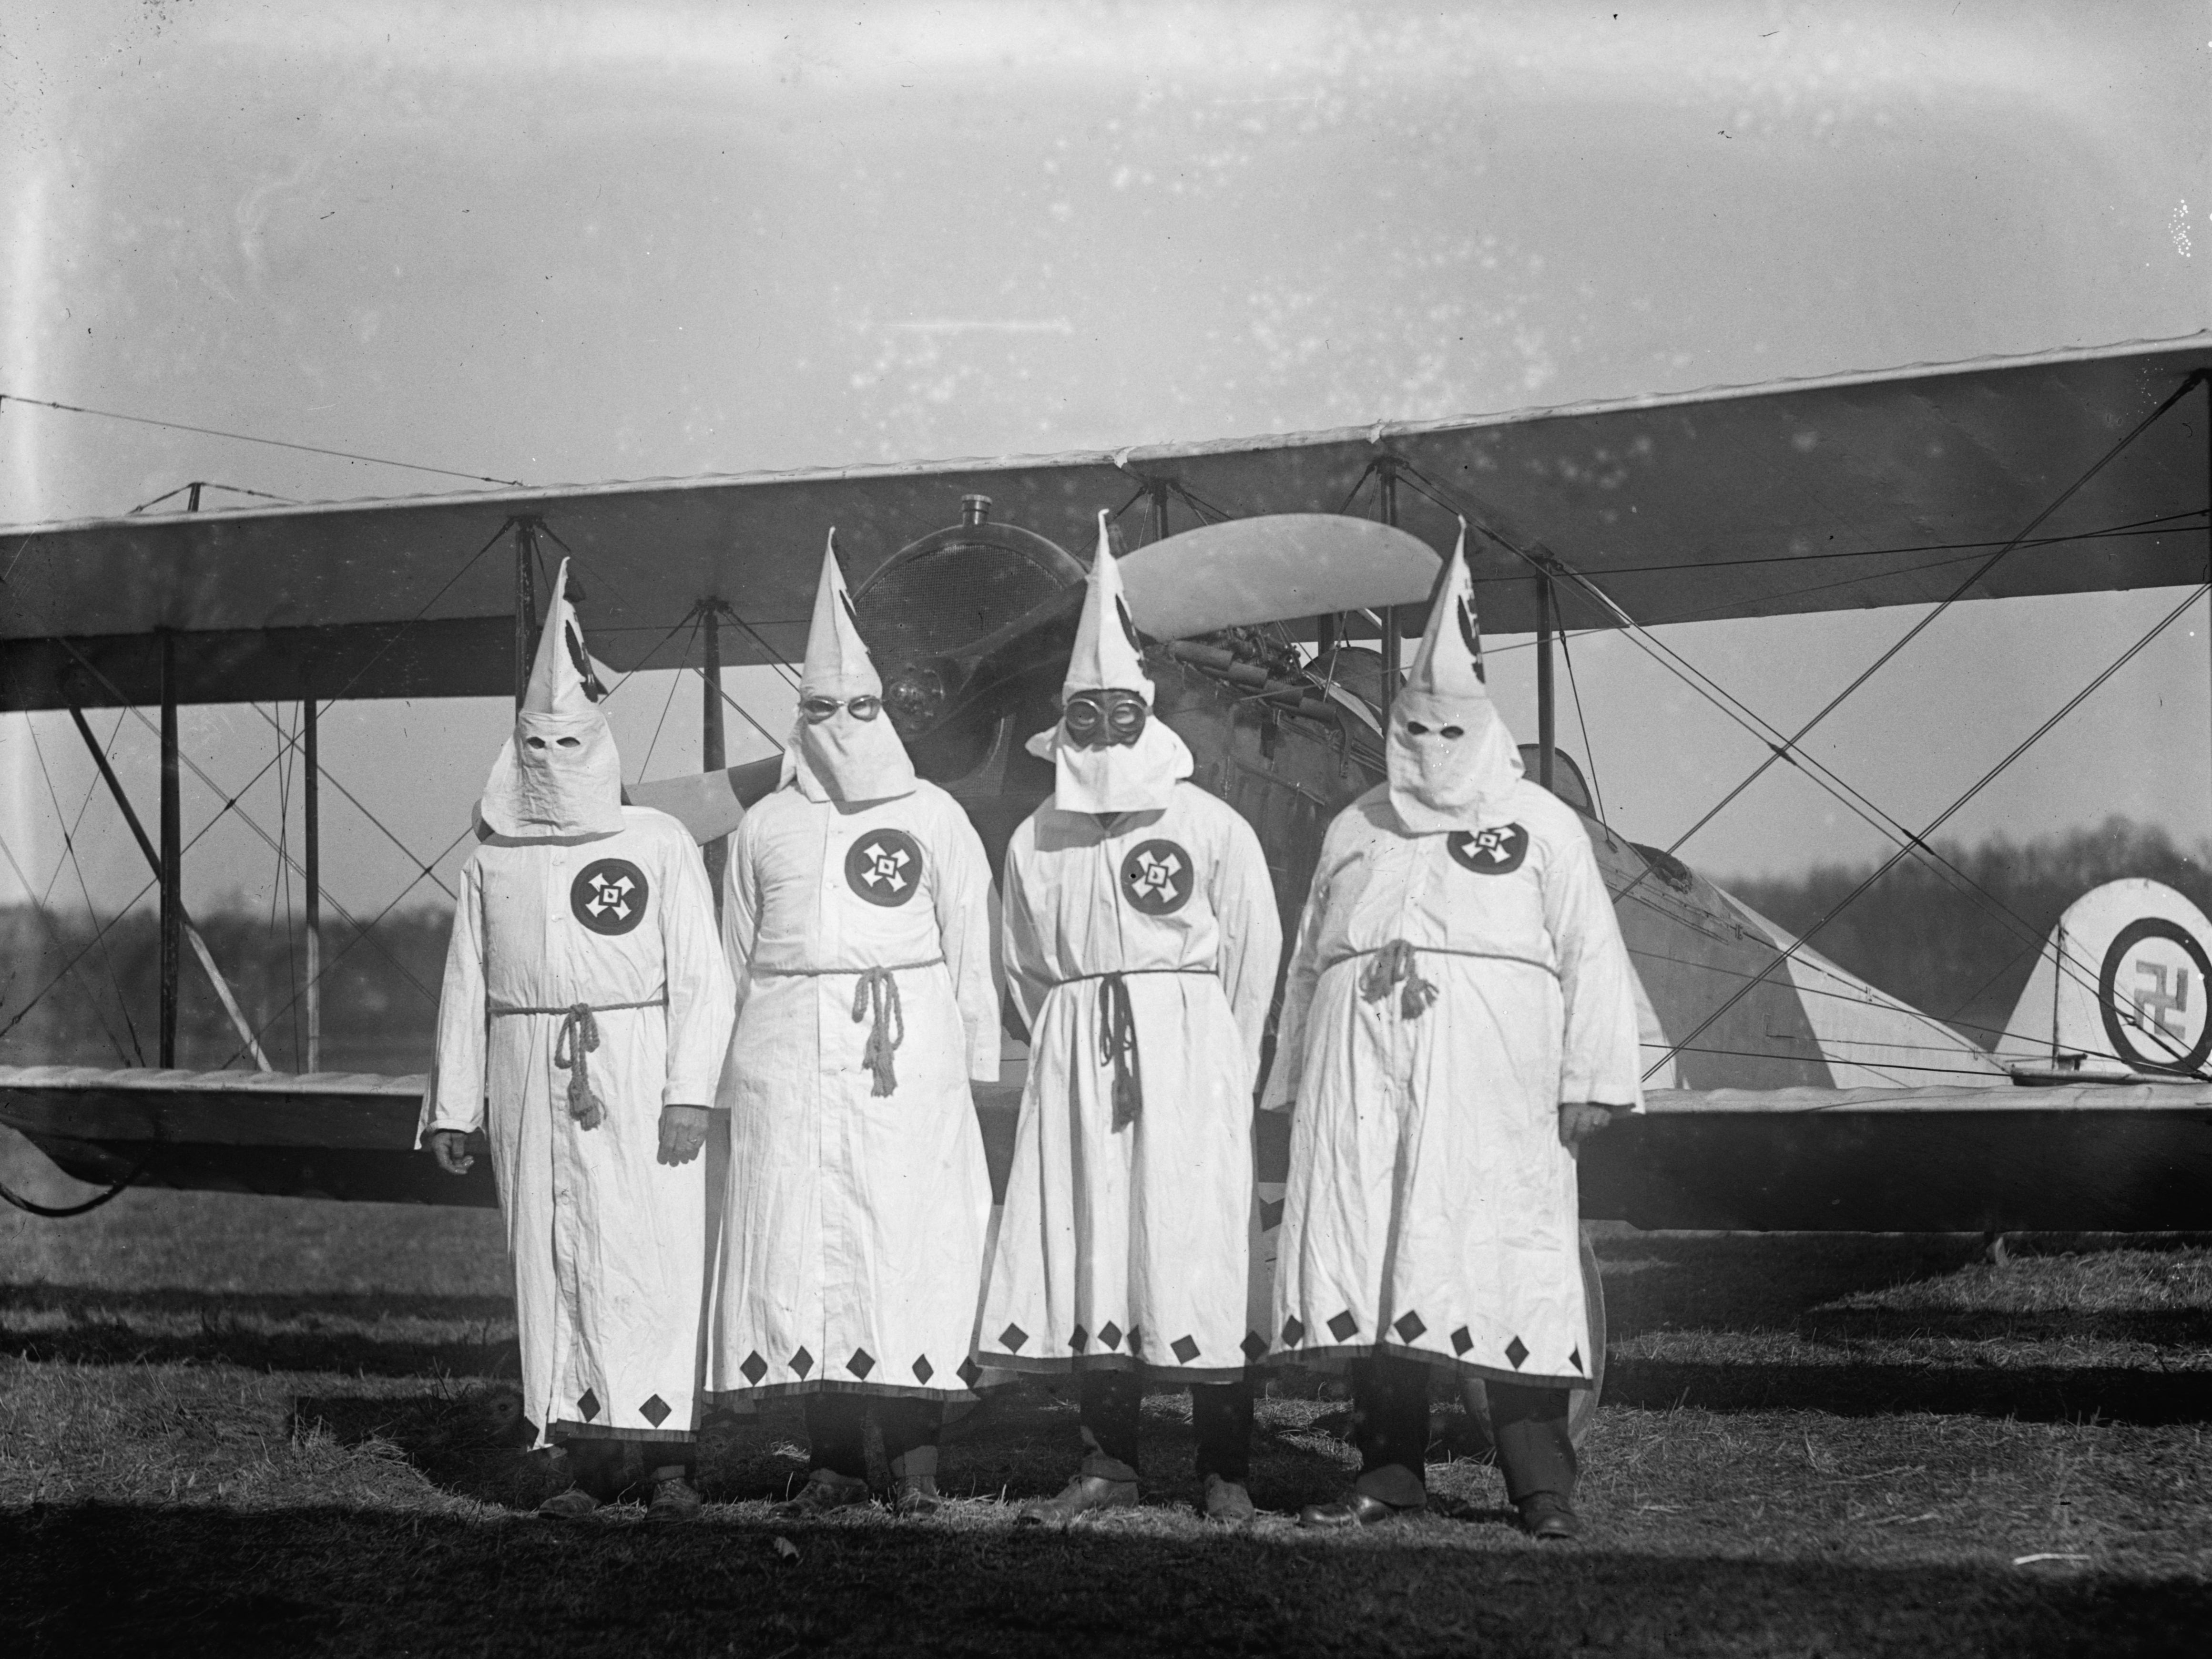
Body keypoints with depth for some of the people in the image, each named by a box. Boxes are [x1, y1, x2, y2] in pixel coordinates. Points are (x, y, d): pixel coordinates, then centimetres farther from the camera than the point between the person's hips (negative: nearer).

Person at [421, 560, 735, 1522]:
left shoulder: (660, 845, 2)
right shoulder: (492, 859, 12)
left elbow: (699, 976, -1)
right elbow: (465, 985, 15)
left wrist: (690, 1091, -10)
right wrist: (453, 1107, 11)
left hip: (636, 1082, -3)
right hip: (532, 1084, 3)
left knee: (649, 1261, -7)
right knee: (550, 1265, 3)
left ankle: (668, 1460, -2)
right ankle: (588, 1465, 9)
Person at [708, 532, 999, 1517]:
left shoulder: (933, 818, 8)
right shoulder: (764, 828, 14)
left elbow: (970, 952, 7)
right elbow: (734, 961, 16)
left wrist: (979, 1066, 2)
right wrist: (719, 1077, 12)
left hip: (908, 1059, -2)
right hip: (790, 1061, 2)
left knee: (911, 1246, -5)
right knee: (802, 1249, 0)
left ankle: (914, 1456, 1)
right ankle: (833, 1459, 7)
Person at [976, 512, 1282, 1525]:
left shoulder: (1212, 828, -1)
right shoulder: (1035, 842, 9)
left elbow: (1254, 955, 2)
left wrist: (1216, 1076, 1)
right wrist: (1067, 1051, 10)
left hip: (1188, 1054, -3)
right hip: (1075, 1063, 3)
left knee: (1198, 1255, -4)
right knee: (1087, 1258, 2)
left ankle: (1223, 1471, 4)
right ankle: (1108, 1462, 13)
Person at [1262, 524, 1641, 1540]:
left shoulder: (1541, 826, 7)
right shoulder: (1354, 831, 19)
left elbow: (1591, 955, 2)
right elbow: (1308, 963, 22)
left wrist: (1592, 1080, -6)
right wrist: (1293, 1082, 19)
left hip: (1492, 1099, -4)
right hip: (1361, 1090, 4)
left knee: (1504, 1274, -7)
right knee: (1366, 1263, 1)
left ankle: (1541, 1485, -2)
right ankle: (1389, 1472, 10)